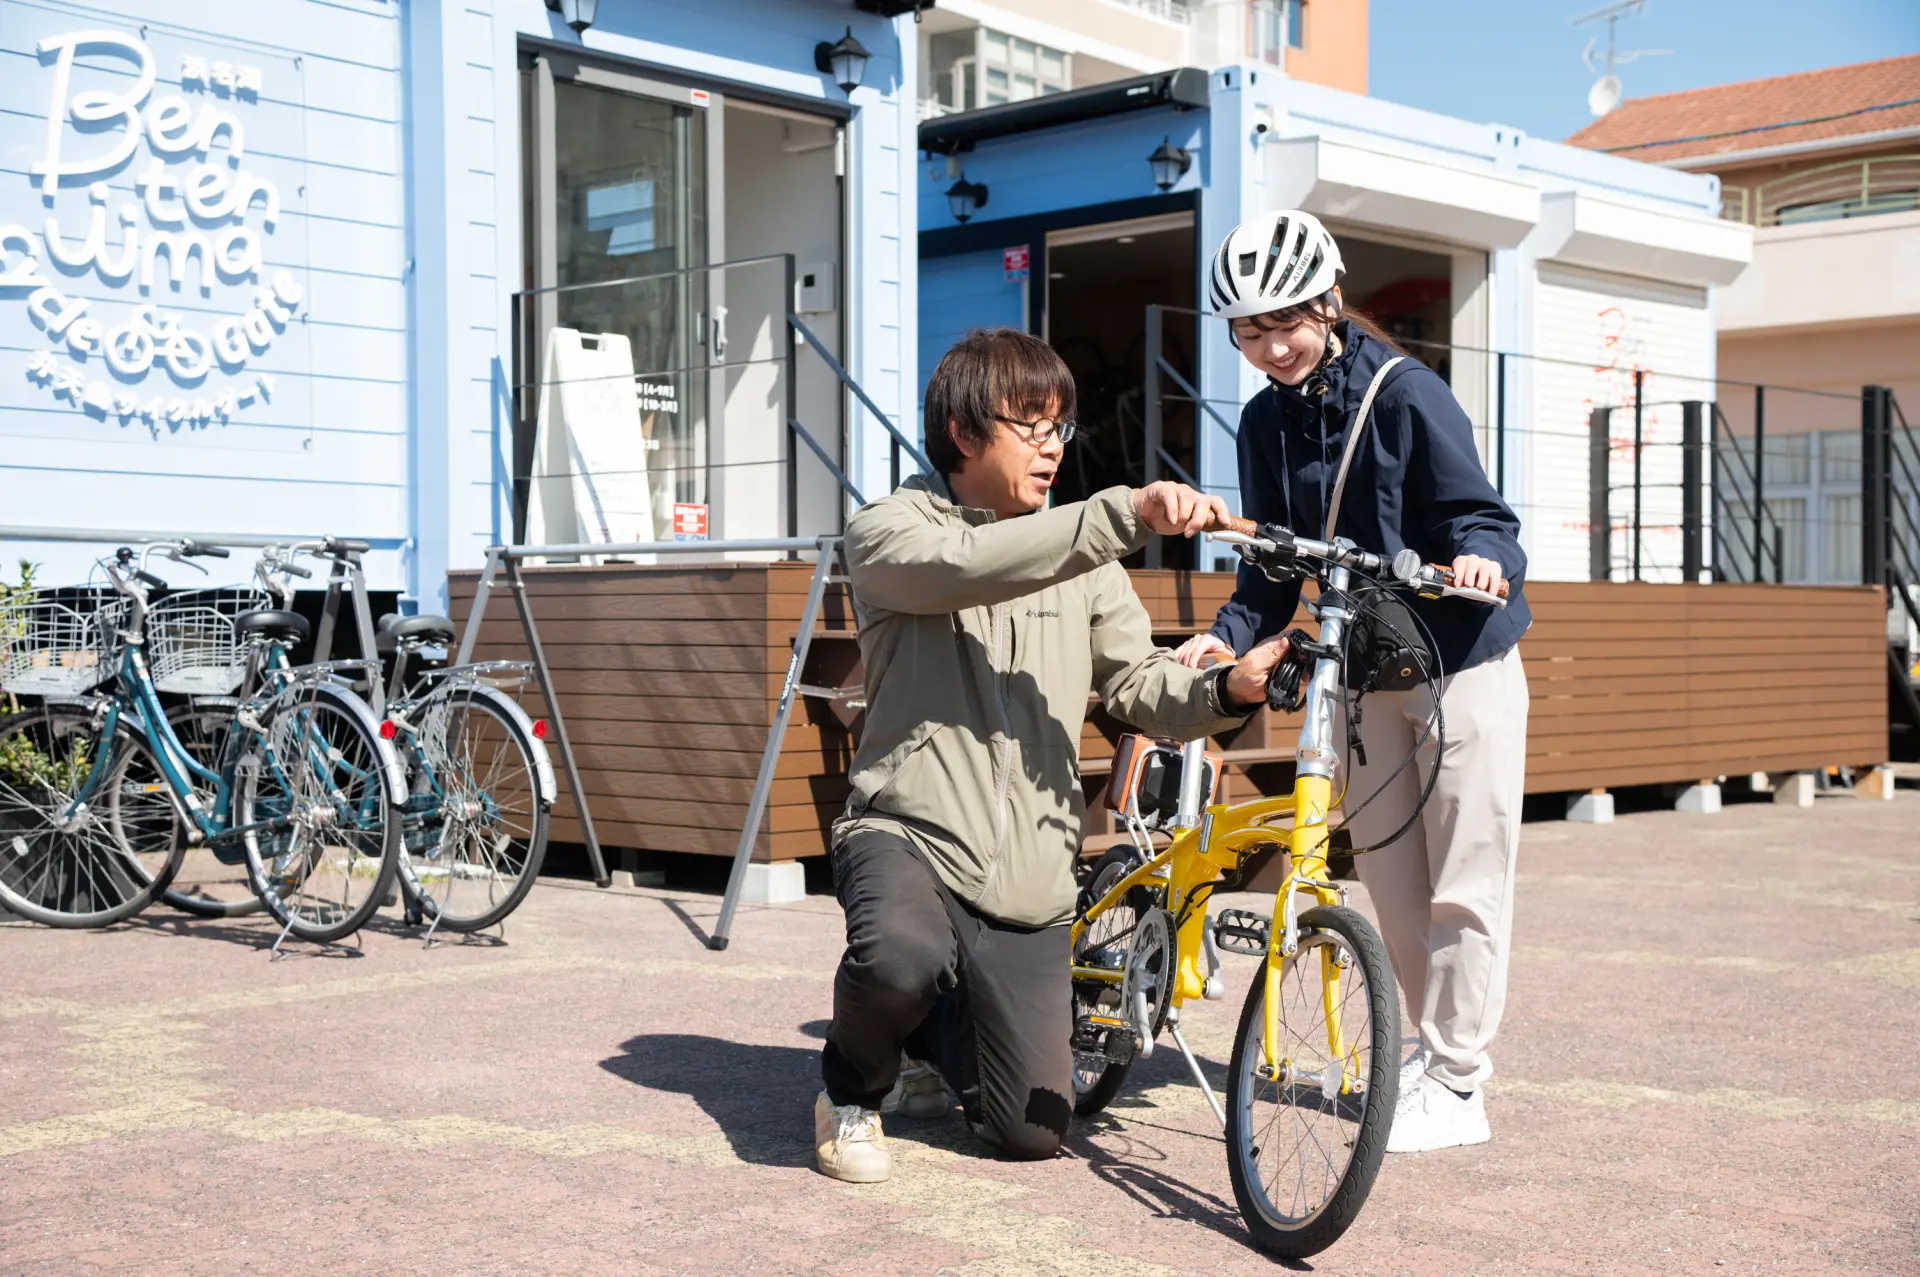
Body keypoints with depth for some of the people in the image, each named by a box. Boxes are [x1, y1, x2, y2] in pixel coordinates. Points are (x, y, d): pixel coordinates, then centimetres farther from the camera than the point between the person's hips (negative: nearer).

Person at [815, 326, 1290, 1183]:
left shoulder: (1079, 555, 14)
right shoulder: (889, 533, -2)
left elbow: (1139, 684, 6)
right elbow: (969, 565, -25)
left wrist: (1227, 691, -16)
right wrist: (1129, 514, -34)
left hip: (1029, 875, 5)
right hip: (908, 831, -4)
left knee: (1032, 1131, 0)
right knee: (902, 956, -39)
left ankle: (932, 1034, 34)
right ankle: (854, 1087, -3)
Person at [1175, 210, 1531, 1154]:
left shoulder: (1406, 394, -13)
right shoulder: (1266, 424, 3)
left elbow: (1479, 515, -14)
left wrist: (1482, 558, -36)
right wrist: (1228, 634, -11)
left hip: (1461, 663, -6)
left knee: (1463, 883, -2)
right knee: (1387, 877, 10)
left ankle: (1455, 1085, 6)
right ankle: (1443, 1045, 26)